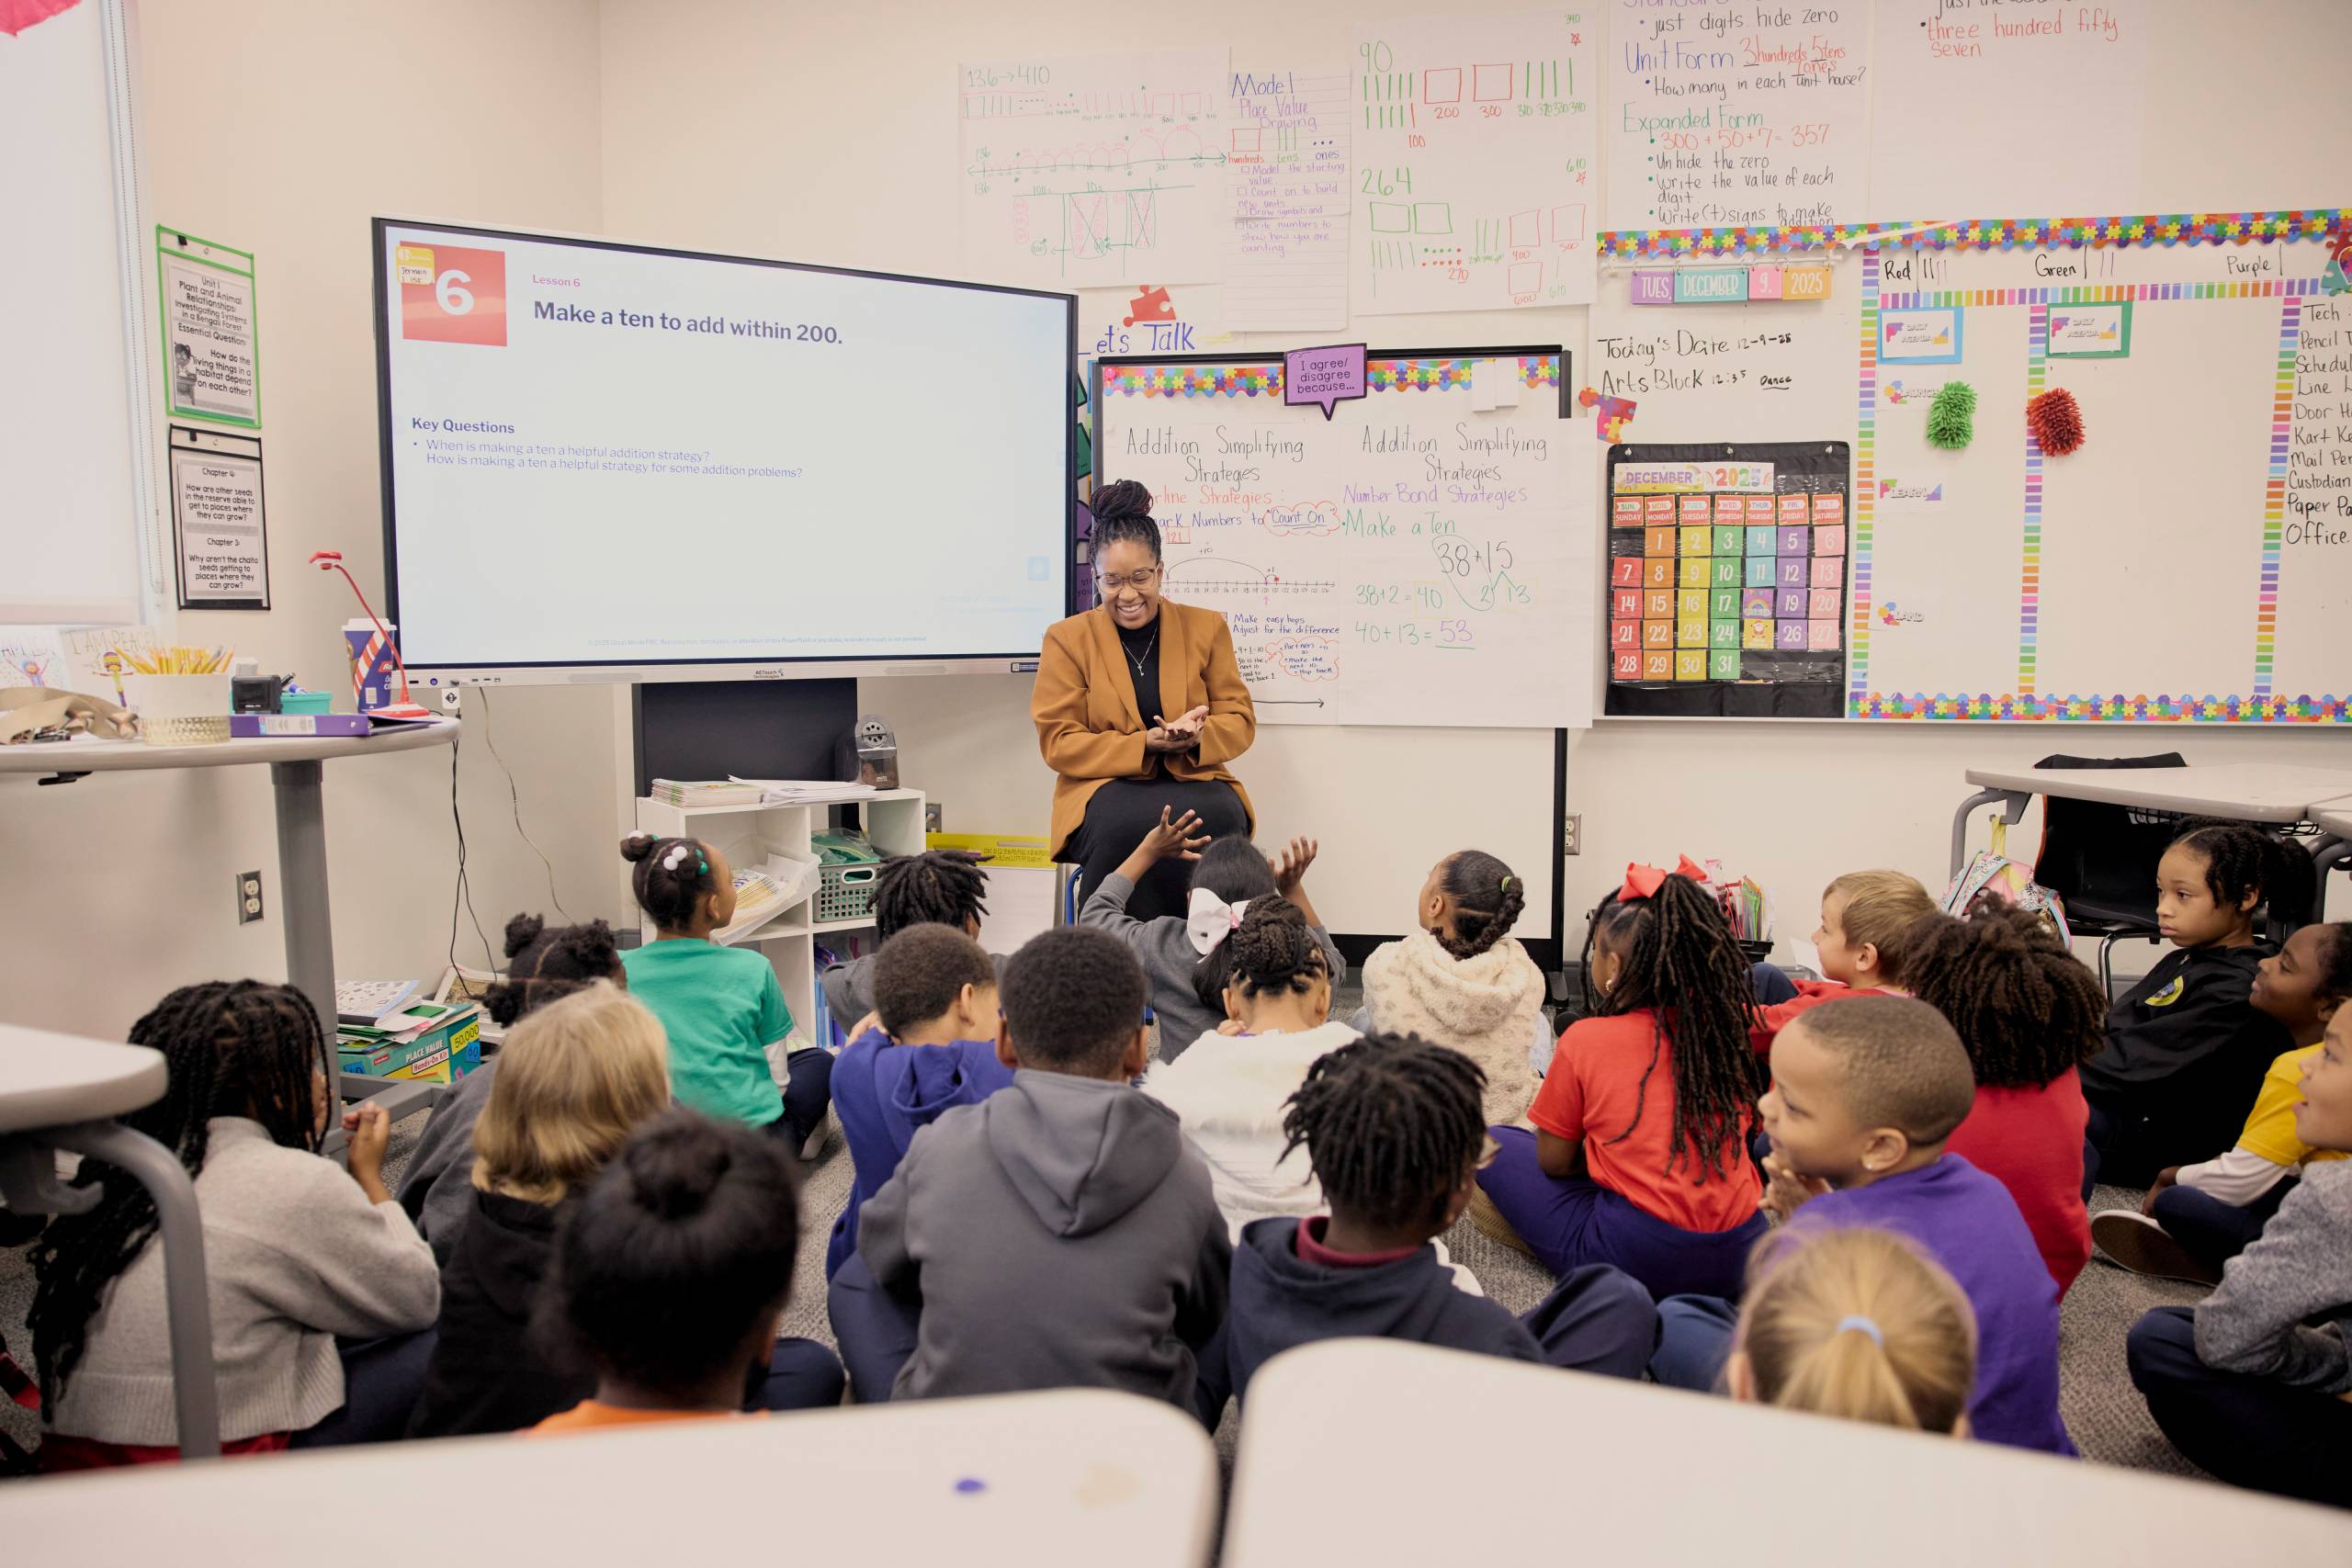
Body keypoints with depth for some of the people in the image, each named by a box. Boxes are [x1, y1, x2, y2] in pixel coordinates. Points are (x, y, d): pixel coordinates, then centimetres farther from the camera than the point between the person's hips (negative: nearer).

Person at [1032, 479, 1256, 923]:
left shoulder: (1206, 626, 12)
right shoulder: (1066, 638, 6)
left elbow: (1240, 721, 10)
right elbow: (1058, 743, 0)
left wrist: (1196, 736, -15)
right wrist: (1147, 743, -15)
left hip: (1194, 782, 2)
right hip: (1105, 789, -1)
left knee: (1220, 817, -34)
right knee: (1127, 824, -37)